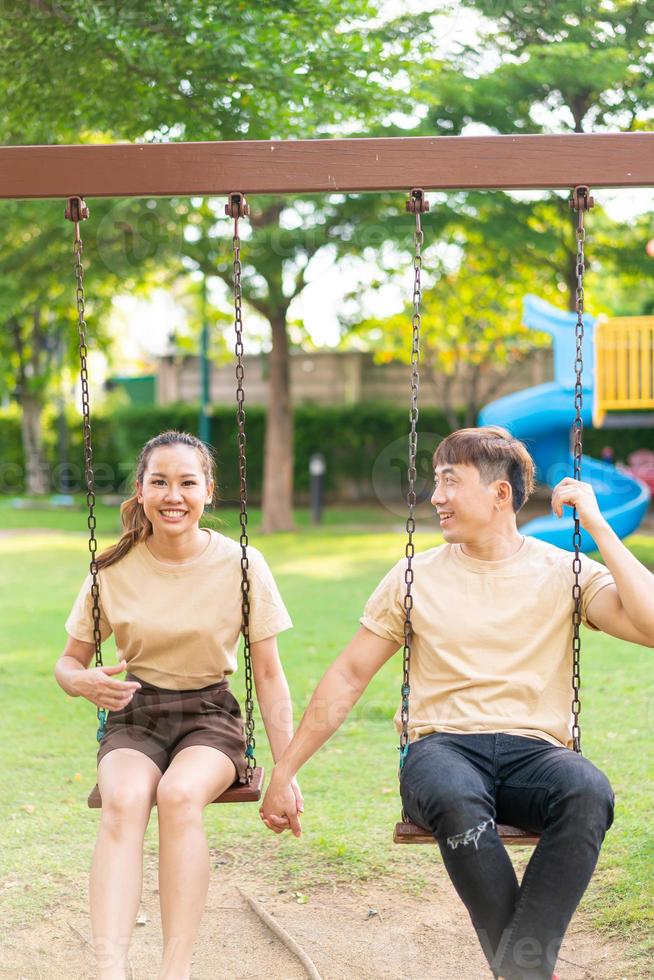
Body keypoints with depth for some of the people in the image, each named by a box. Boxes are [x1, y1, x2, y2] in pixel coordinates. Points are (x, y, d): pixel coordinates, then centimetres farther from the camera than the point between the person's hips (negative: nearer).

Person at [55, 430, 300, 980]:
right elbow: (69, 661, 8)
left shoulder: (240, 565, -5)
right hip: (135, 715, 1)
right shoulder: (115, 569, -2)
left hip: (210, 715, -1)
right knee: (123, 799, -33)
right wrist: (85, 682, -17)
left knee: (179, 794, -35)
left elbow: (269, 674, 1)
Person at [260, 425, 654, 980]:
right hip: (443, 747, 0)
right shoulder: (417, 577, 13)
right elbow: (349, 676, 16)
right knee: (455, 798, -38)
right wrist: (284, 772, 13)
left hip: (533, 750, 0)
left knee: (589, 792, -37)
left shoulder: (563, 574, 8)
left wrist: (598, 528, -6)